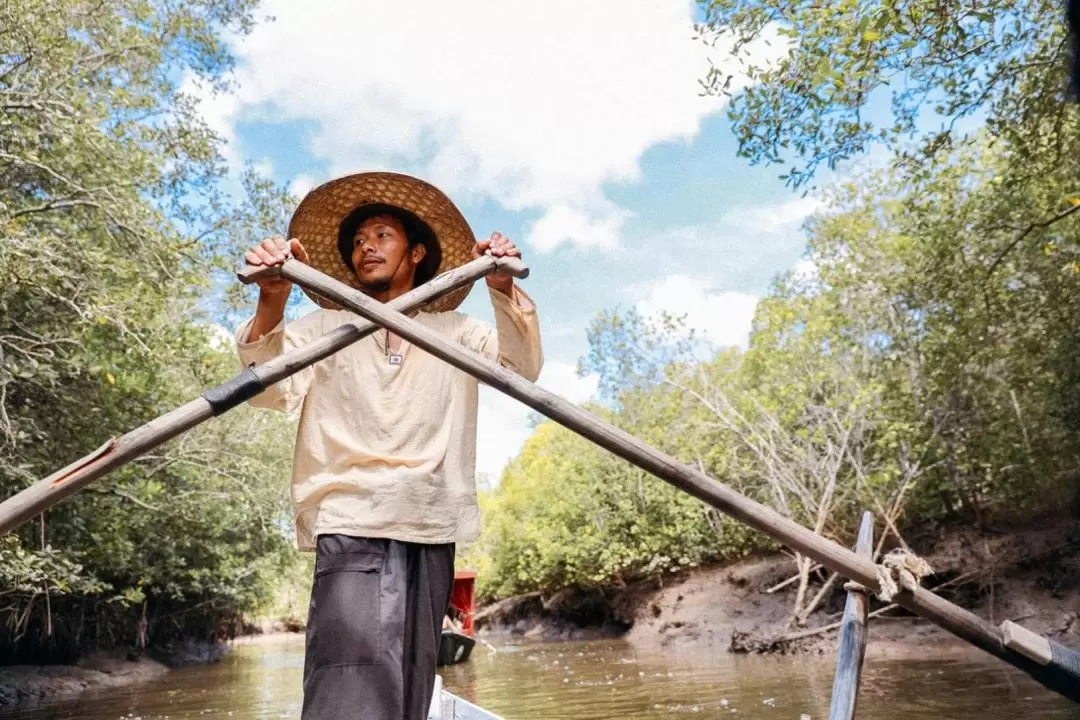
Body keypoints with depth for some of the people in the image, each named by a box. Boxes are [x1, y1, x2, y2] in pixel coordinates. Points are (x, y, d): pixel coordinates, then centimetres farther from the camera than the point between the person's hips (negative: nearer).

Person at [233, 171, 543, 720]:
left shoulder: (454, 330, 17)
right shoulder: (322, 326, 13)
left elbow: (523, 369, 2)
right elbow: (269, 392, -3)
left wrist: (503, 290, -17)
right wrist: (271, 305, -22)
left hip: (432, 534, 2)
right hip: (352, 528, -2)